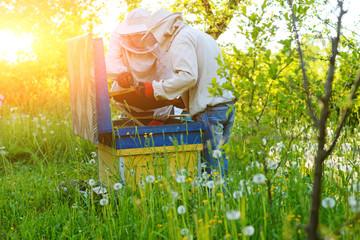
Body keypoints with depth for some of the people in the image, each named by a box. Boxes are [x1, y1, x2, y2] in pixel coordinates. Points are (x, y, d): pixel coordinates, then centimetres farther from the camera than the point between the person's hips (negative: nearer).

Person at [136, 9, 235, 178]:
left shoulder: (182, 39, -5)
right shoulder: (203, 37, 26)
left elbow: (187, 76, -18)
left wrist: (155, 88, -13)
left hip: (208, 109, -9)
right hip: (227, 105, 9)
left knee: (212, 169, -8)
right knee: (220, 164, 10)